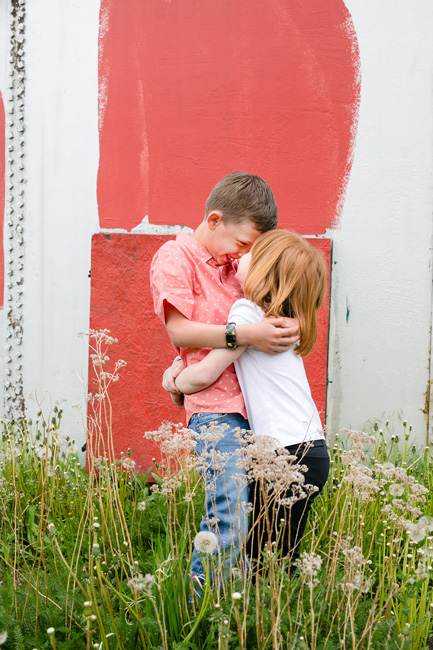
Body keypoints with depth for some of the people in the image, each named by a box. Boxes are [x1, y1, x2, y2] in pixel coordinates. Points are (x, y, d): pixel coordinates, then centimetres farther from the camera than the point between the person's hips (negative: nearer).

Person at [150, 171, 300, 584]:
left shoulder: (232, 262, 23)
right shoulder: (176, 257, 0)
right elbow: (180, 332, -10)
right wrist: (244, 335, -21)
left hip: (253, 406, 8)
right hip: (215, 408, -8)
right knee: (229, 521, -19)